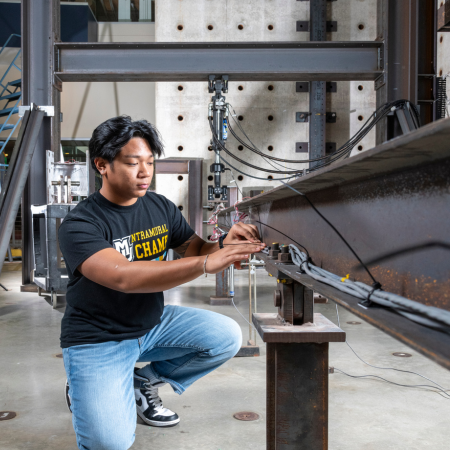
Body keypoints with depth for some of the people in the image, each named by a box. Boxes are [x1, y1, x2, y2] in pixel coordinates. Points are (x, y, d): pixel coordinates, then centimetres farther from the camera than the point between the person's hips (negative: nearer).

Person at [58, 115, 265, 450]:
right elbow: (124, 276, -37)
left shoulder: (161, 207, -2)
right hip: (98, 340, -5)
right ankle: (85, 390, 13)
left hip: (153, 322, 6)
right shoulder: (80, 224, -21)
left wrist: (224, 246, -26)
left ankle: (144, 382, 8)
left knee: (227, 336, -11)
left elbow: (195, 250, 0)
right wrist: (208, 263, -46)